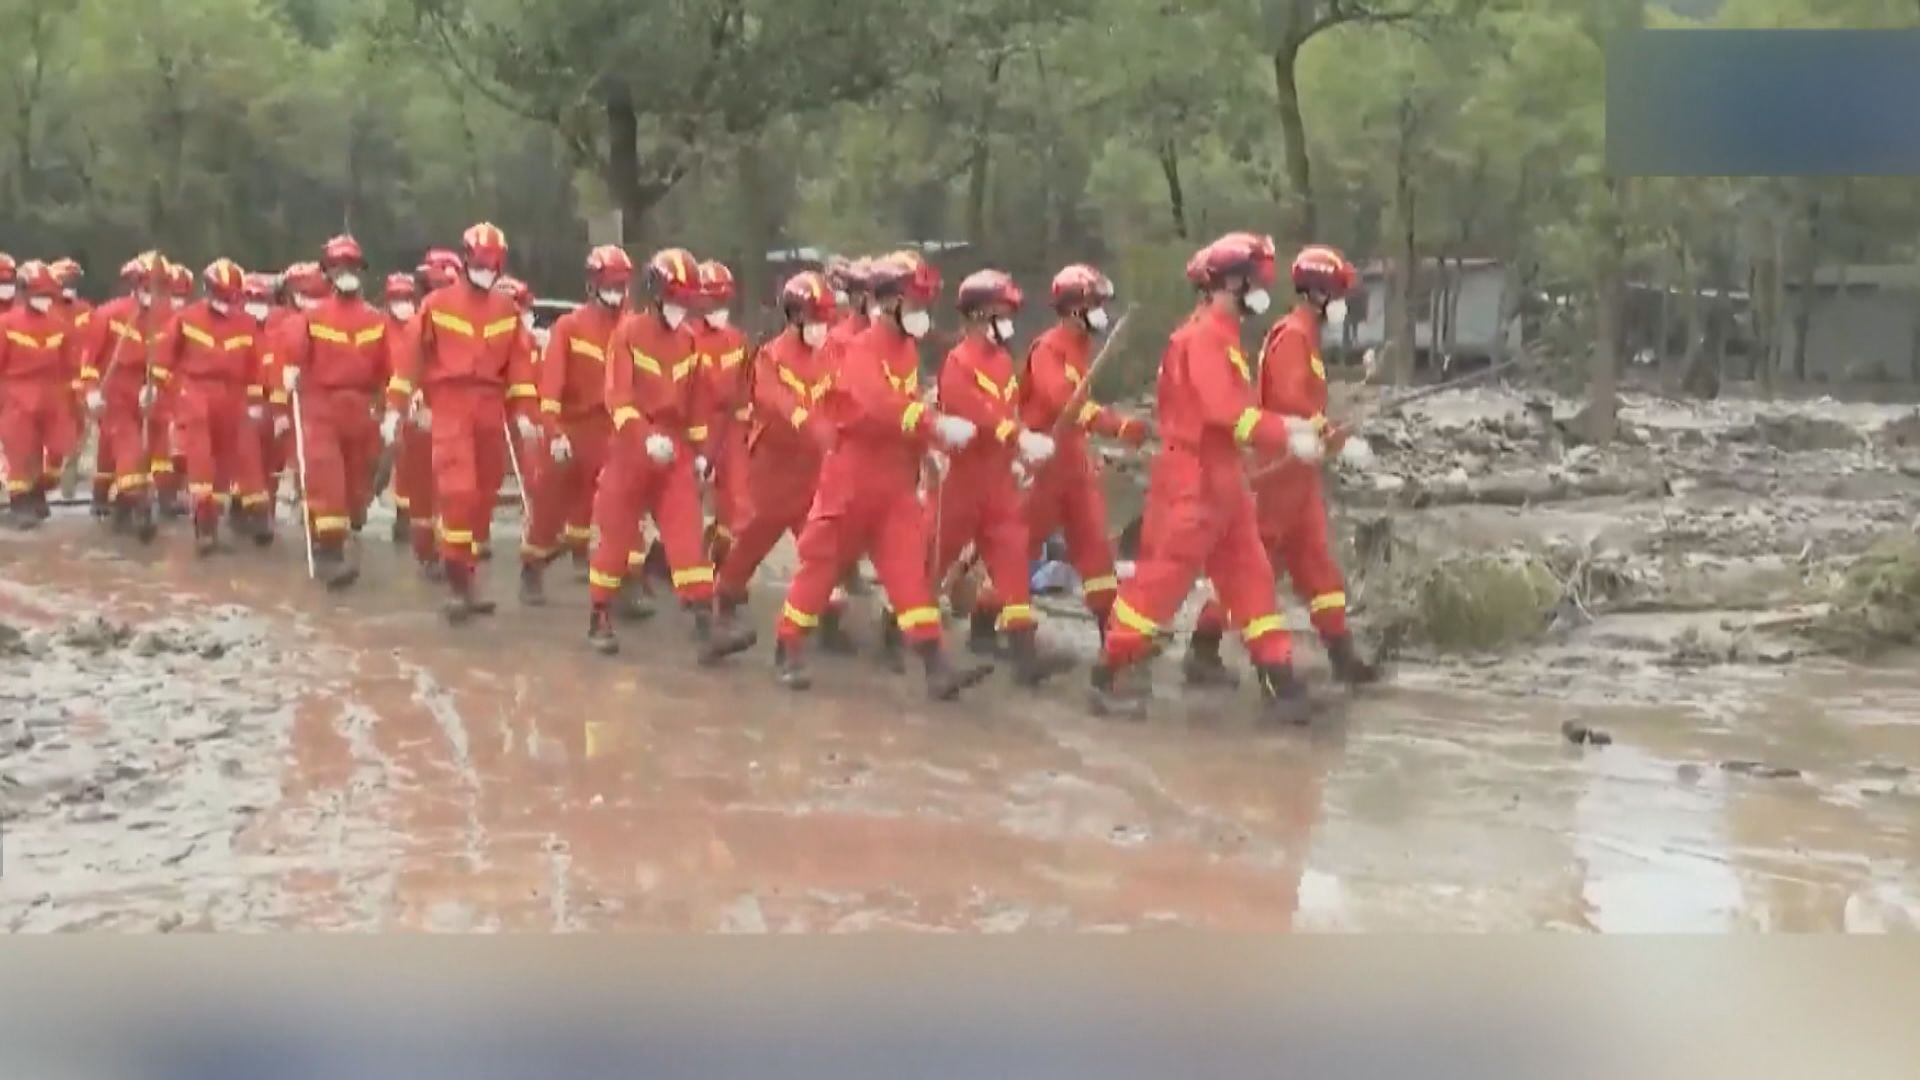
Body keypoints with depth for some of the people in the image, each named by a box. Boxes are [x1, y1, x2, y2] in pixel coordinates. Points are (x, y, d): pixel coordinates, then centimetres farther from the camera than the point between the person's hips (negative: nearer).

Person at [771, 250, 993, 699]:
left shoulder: (908, 350, 11)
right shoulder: (860, 351, -16)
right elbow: (879, 406, -34)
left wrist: (931, 441, 0)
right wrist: (938, 424, -44)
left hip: (896, 482, 7)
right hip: (852, 478, -6)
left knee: (911, 568, -3)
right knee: (823, 562, 4)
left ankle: (936, 666, -10)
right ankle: (789, 650, 19)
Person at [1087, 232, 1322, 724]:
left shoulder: (1224, 336, 17)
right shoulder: (1203, 336, -15)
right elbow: (1227, 411, -24)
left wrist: (1285, 427, 6)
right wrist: (1285, 436, -22)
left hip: (1221, 479, 10)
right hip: (1191, 480, -10)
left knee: (1251, 576, 8)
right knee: (1163, 576, -5)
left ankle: (1278, 678, 10)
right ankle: (1112, 672, 5)